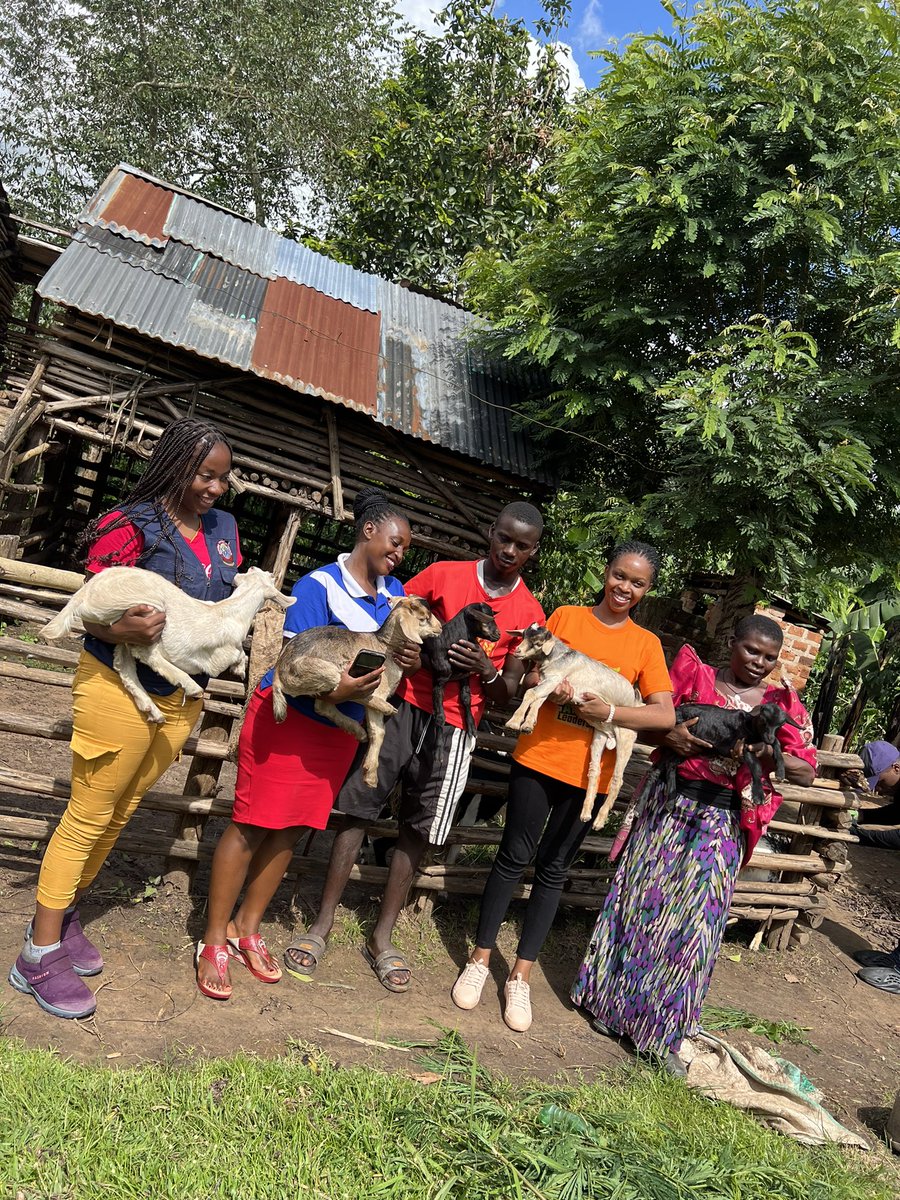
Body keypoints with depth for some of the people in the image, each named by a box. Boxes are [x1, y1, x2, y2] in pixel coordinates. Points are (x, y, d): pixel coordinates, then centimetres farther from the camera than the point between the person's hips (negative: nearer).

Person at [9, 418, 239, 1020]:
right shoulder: (132, 526, -15)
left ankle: (64, 916, 36)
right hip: (120, 687, -6)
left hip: (182, 696, 6)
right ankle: (39, 954, 17)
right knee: (88, 817, 3)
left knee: (120, 812, 18)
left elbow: (229, 603, 15)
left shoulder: (224, 529, 4)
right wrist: (123, 630, -34)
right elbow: (88, 613, -14)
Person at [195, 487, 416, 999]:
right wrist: (330, 691, -40)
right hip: (287, 718, -6)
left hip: (341, 728, 6)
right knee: (251, 825, 0)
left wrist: (412, 662, -17)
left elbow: (403, 650, 7)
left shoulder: (396, 592, 3)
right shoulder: (319, 586, -16)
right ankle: (214, 940, 14)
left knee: (291, 830, 12)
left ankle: (247, 928, 28)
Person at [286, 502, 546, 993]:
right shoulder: (443, 574, -1)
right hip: (404, 707, -1)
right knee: (357, 811, 1)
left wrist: (486, 670, -17)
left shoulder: (529, 613, 2)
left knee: (417, 833, 8)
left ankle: (381, 937, 23)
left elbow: (507, 694, 4)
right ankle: (322, 925, 15)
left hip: (454, 729, 1)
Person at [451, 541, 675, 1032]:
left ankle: (521, 974, 24)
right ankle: (480, 959, 23)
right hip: (538, 757, -1)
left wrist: (607, 710, -18)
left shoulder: (646, 644, 3)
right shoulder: (565, 617, 2)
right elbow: (523, 672, 6)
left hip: (590, 772, 1)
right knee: (514, 857, 6)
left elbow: (665, 715, -6)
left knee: (552, 870, 11)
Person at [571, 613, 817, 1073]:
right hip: (667, 804, 0)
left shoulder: (782, 703, 5)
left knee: (694, 922, 2)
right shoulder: (695, 675, 3)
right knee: (642, 902, 6)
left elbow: (806, 773, 3)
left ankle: (662, 1031, 18)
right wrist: (669, 736, -16)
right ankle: (614, 1000, 27)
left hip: (722, 822, 0)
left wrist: (771, 755, -16)